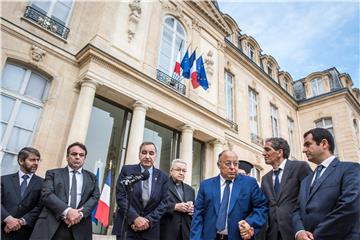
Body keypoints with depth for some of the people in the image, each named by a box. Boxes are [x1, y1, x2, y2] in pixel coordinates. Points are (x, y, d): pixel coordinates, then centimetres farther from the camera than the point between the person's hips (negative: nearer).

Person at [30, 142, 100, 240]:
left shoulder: (92, 177, 16)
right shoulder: (53, 173, 10)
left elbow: (94, 197, 5)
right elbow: (46, 194, -4)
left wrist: (81, 213, -14)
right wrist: (67, 211, -17)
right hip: (52, 225, -1)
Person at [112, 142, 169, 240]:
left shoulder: (163, 177, 4)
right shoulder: (127, 170, -1)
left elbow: (164, 202, 0)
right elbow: (120, 196, -7)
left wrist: (149, 220, -12)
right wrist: (135, 218, -16)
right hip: (126, 226, -1)